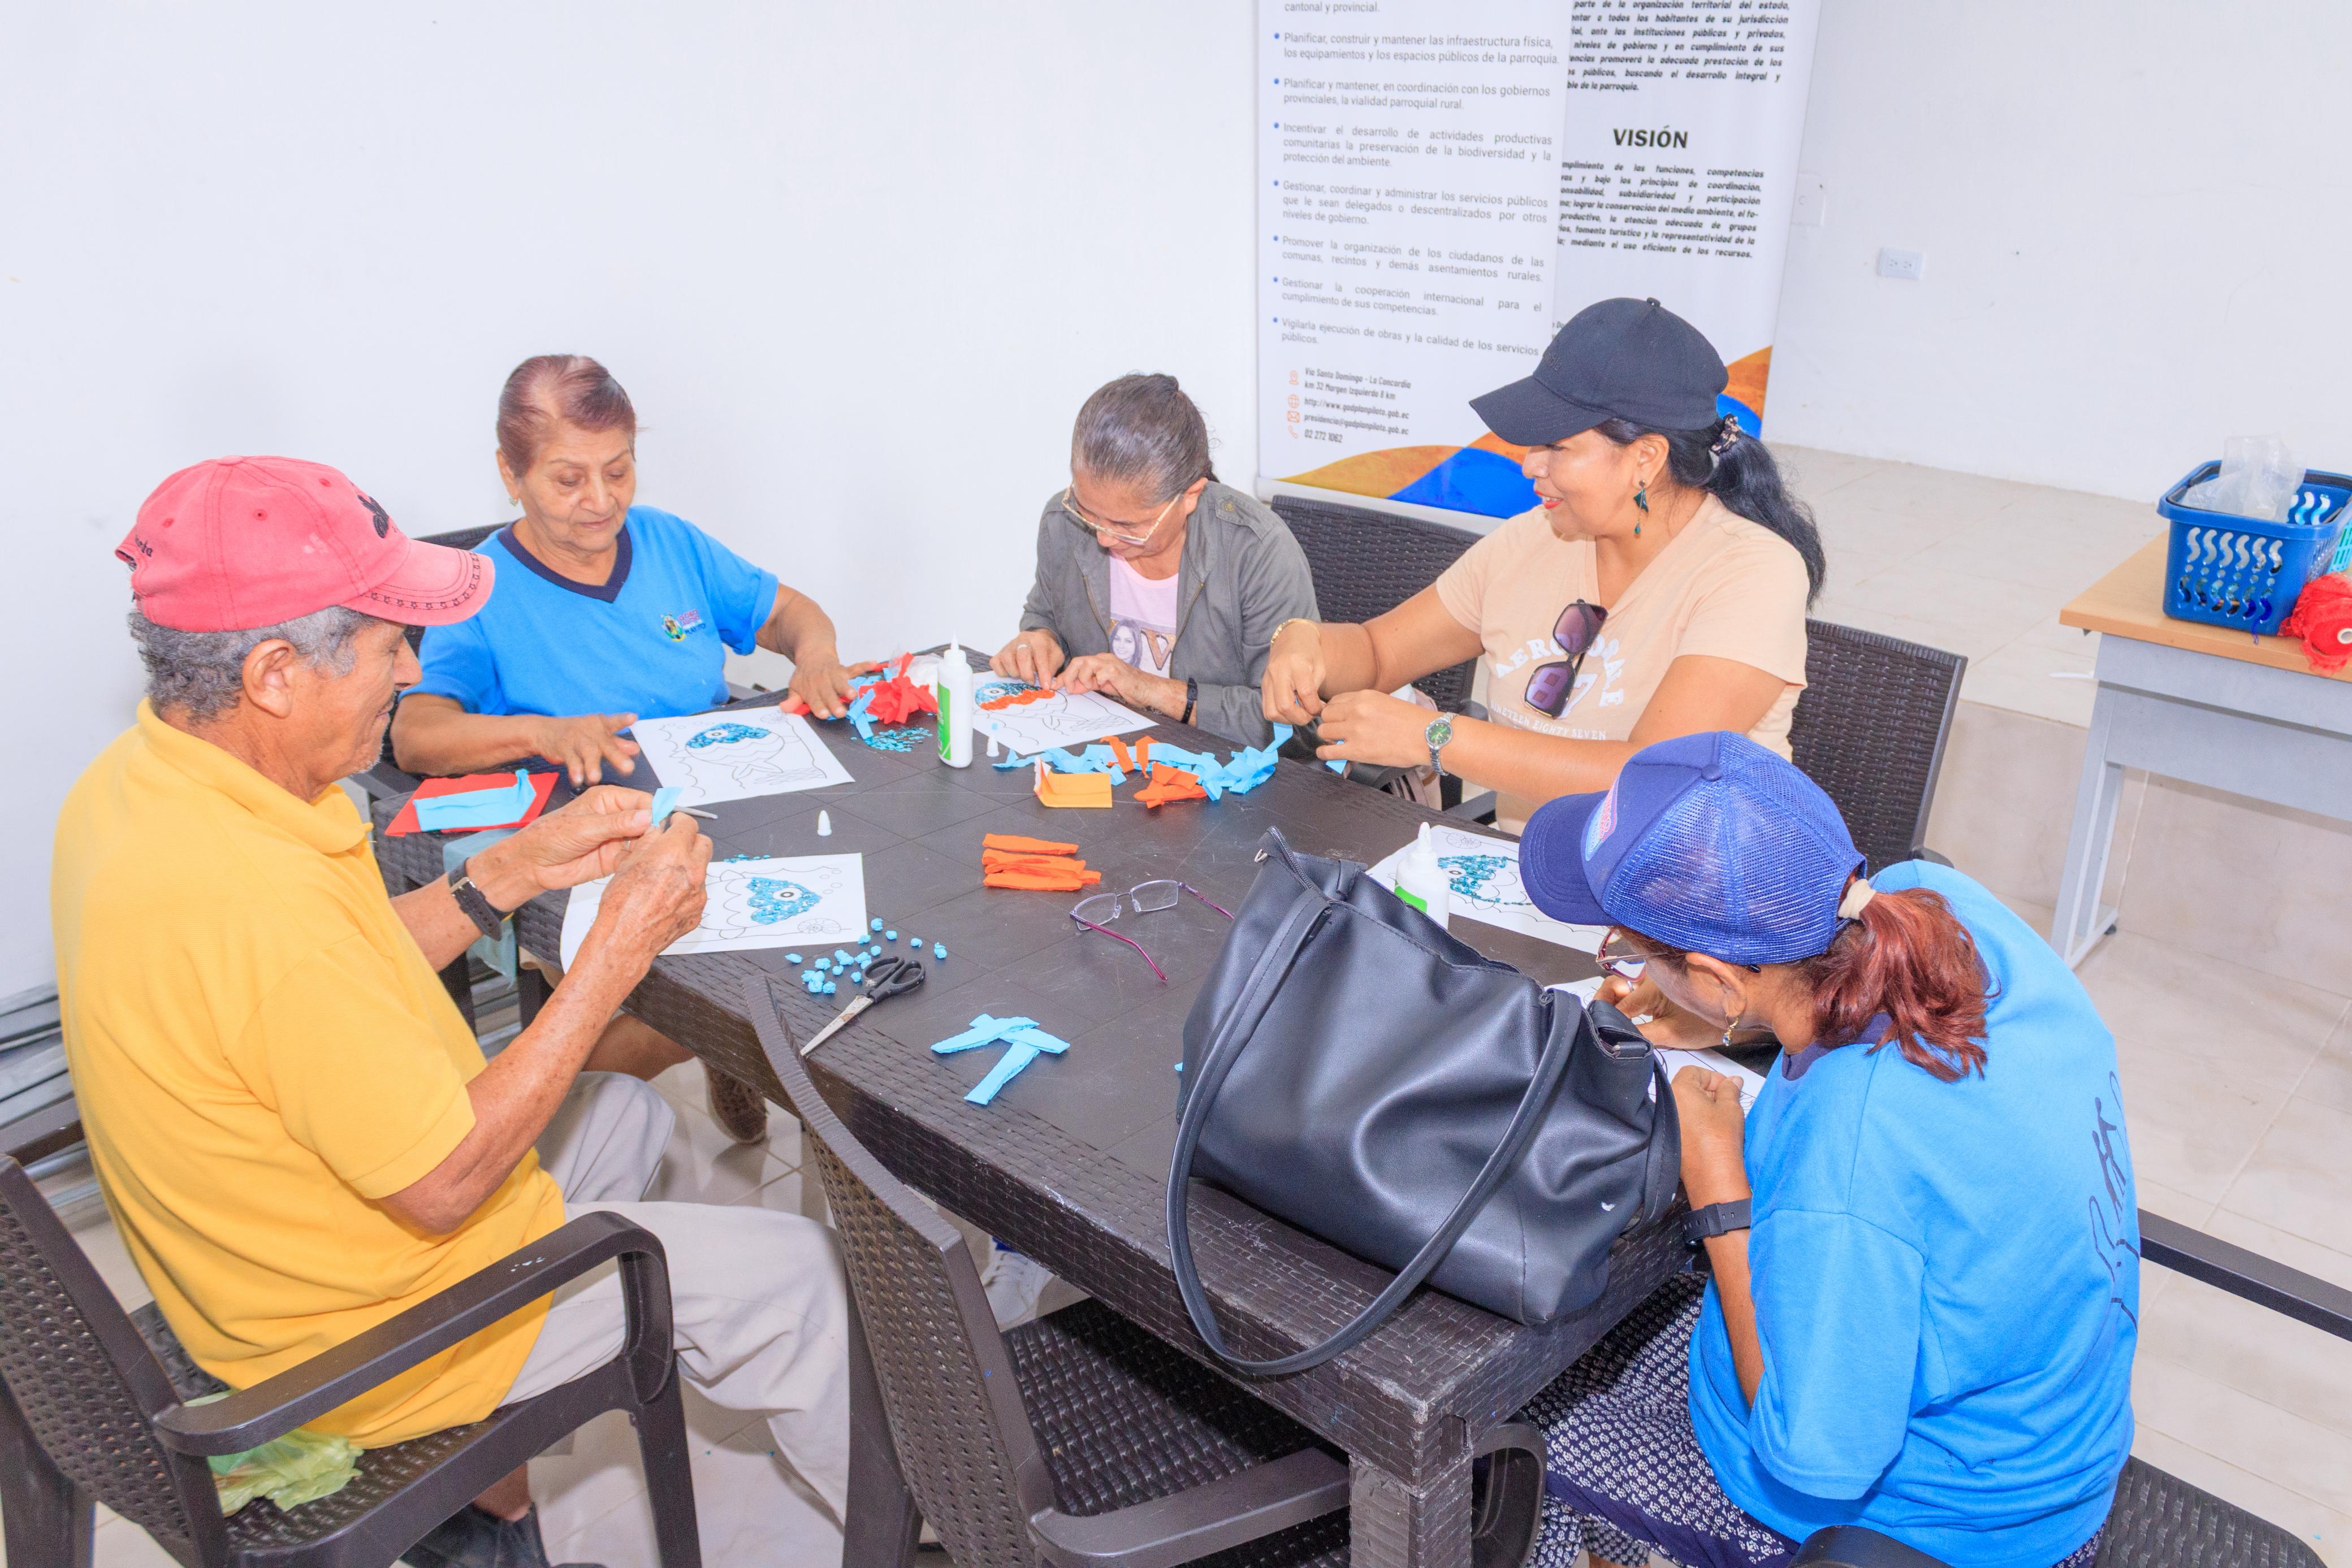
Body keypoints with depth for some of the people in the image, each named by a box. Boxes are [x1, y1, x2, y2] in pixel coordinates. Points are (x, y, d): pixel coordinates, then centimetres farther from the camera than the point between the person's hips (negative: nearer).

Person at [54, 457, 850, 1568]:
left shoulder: (134, 780, -6)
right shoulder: (246, 900, -37)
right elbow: (443, 1184, -28)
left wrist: (514, 870, -1)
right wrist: (621, 947, -24)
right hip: (355, 1330, -9)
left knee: (626, 1114, 27)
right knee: (792, 1273, 2)